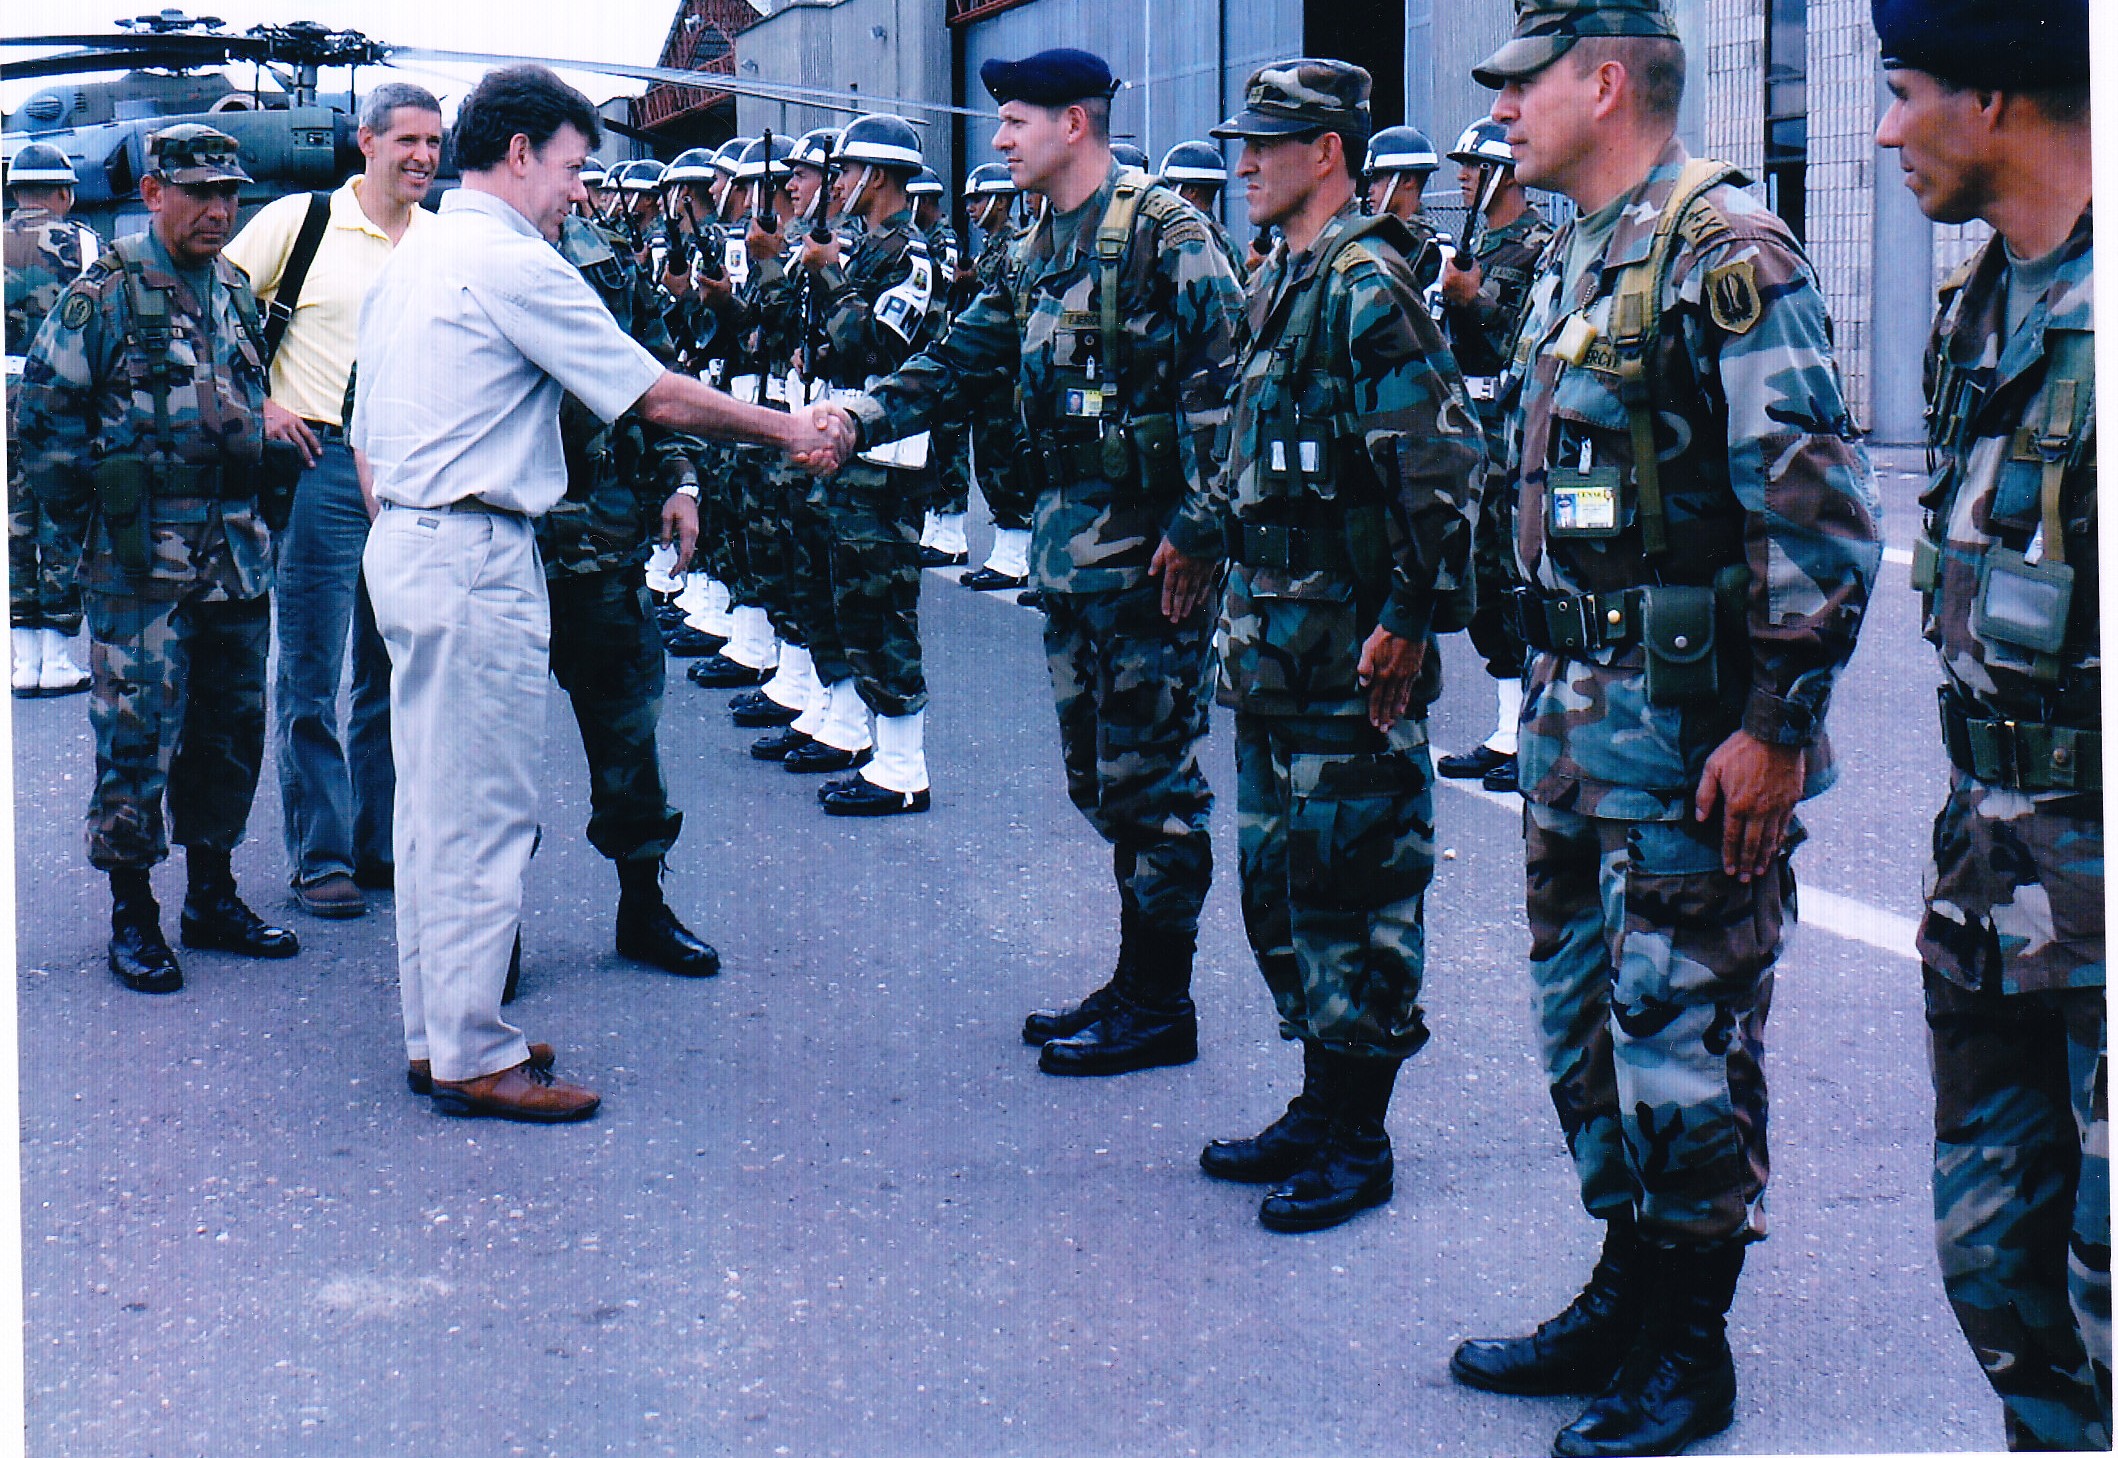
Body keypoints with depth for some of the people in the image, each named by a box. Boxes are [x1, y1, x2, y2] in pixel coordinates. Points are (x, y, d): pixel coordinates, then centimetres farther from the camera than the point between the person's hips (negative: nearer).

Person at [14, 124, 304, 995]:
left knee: (231, 727, 11)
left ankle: (212, 896, 23)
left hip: (236, 553, 7)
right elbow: (41, 412, -6)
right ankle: (132, 915, 6)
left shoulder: (236, 292, 14)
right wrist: (90, 520, -7)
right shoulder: (105, 295, -6)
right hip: (141, 561, -6)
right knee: (137, 731, -3)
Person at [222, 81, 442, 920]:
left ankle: (381, 844, 20)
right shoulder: (302, 221, -3)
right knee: (311, 673, -1)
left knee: (394, 670, 10)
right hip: (322, 462, -4)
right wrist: (257, 406, -6)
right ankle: (319, 858, 7)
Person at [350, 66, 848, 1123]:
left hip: (403, 545, 10)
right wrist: (789, 431, -2)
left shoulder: (408, 260, 16)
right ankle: (473, 1057, 0)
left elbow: (366, 435, 20)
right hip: (476, 556, -10)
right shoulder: (512, 262, -13)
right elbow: (657, 397, -12)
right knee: (483, 811, -5)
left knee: (433, 799, 15)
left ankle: (435, 1028, 23)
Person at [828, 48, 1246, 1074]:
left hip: (1148, 546, -9)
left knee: (1146, 770, -3)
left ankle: (1158, 1004, 5)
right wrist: (859, 416, 0)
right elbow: (961, 363, 15)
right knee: (1100, 773, 13)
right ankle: (1138, 981, 23)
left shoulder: (1163, 235, -11)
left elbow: (1222, 382, -16)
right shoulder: (1040, 256, 16)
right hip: (1071, 545, 9)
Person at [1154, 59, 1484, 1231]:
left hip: (1351, 651, -10)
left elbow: (1440, 462, -21)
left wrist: (1412, 616, -23)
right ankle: (1320, 1106, 25)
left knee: (1352, 883, -2)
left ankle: (1358, 1142, 7)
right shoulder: (1283, 282, 15)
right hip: (1272, 638, 10)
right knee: (1278, 877, 14)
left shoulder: (1367, 282, -15)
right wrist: (1201, 535, 35)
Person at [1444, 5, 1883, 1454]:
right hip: (1576, 708, 10)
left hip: (1691, 722, -9)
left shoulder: (1728, 254, -15)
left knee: (1682, 1028, -1)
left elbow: (1822, 511, -19)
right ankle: (1627, 1292, 29)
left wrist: (1779, 723, -19)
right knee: (1583, 1011, 15)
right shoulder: (1577, 262, 15)